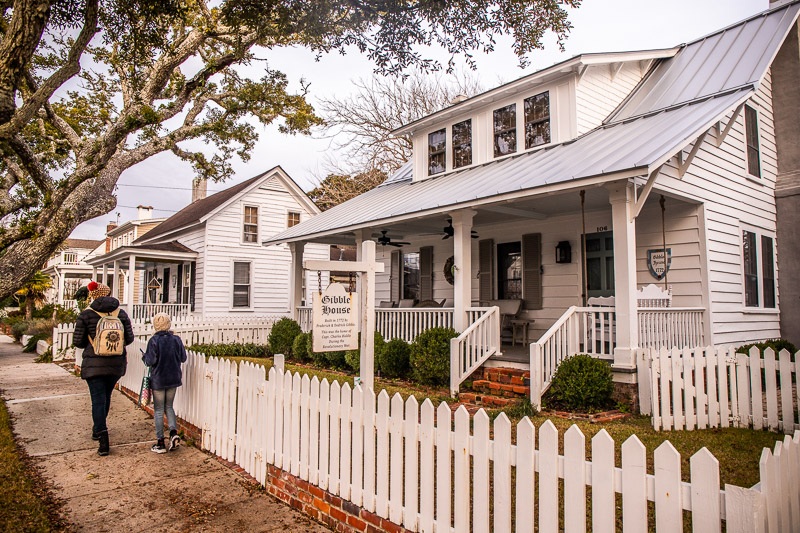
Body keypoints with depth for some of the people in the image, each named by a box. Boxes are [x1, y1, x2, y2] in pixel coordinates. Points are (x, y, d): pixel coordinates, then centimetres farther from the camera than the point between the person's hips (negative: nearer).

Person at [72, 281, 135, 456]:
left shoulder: (86, 314, -6)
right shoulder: (120, 313, 0)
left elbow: (77, 341, -4)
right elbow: (129, 338, 0)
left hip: (94, 364, -3)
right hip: (116, 363, 3)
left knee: (98, 400, 0)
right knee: (106, 396, 21)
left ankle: (103, 442, -5)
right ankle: (97, 429, 39)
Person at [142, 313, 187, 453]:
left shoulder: (154, 341, -13)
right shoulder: (176, 339, -3)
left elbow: (150, 361, -15)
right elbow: (183, 358, 1)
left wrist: (144, 356, 6)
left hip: (158, 380, -3)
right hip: (173, 379, 3)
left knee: (158, 410, 7)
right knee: (169, 407, 19)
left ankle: (160, 442, 11)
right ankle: (174, 432, 0)